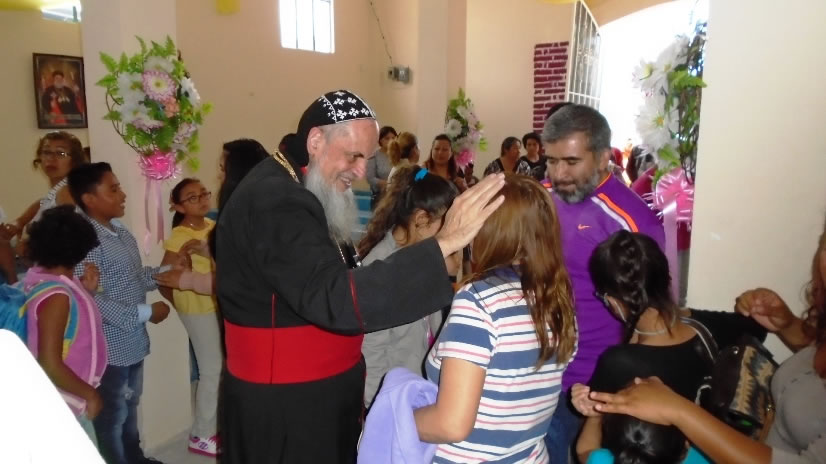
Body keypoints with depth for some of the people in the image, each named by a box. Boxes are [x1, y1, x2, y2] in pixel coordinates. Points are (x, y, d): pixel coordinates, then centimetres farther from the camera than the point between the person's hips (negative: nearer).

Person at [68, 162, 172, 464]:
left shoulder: (122, 234, 6)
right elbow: (92, 300, -28)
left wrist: (167, 271, 1)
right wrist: (145, 313, -23)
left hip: (133, 342, 9)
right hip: (110, 347, -9)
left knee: (130, 408, 25)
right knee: (112, 416, 11)